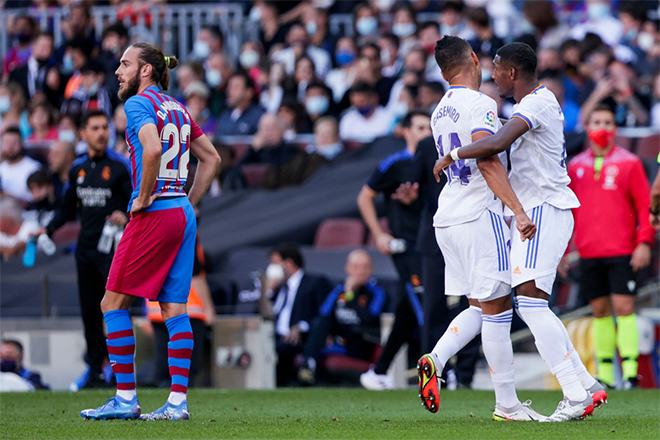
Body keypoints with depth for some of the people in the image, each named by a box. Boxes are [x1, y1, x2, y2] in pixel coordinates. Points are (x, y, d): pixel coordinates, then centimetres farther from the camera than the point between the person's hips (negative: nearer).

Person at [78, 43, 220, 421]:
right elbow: (212, 158, 23)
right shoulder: (177, 108, 17)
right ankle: (178, 401, -1)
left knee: (114, 303, -1)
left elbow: (153, 149, -26)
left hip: (155, 215, -8)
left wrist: (143, 198, -16)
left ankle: (126, 399, -3)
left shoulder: (139, 103, -7)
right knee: (175, 308, 5)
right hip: (184, 214, 8)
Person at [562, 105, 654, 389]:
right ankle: (604, 373, 10)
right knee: (600, 310, 5)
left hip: (622, 252, -3)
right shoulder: (576, 166, 11)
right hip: (589, 252, 3)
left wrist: (645, 242, -9)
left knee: (624, 307, -9)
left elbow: (645, 204, 1)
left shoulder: (629, 163, 2)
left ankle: (630, 371, -10)